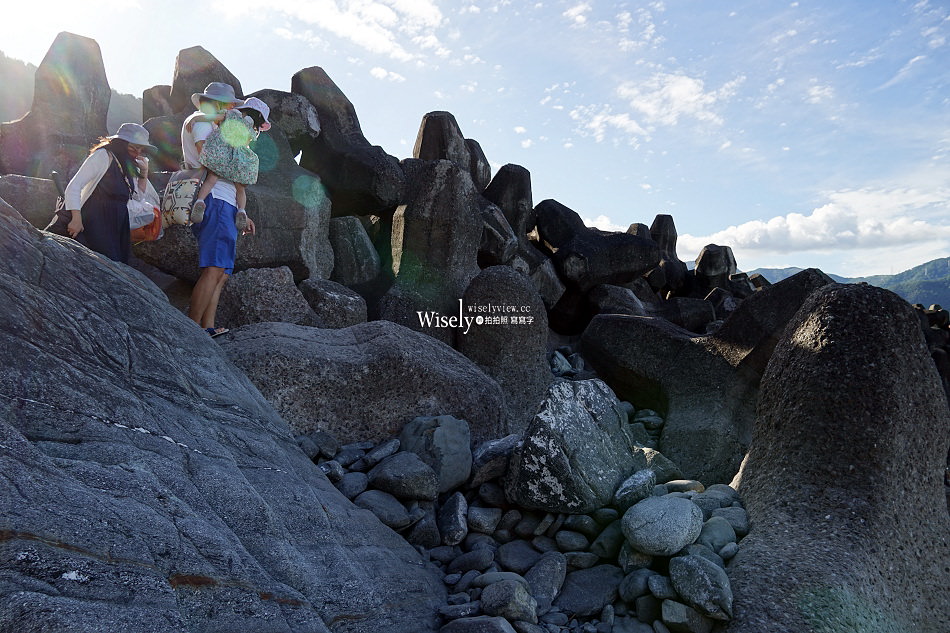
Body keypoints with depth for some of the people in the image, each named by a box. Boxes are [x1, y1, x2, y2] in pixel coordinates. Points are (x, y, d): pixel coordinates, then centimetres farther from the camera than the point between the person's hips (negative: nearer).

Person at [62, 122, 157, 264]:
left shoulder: (129, 165, 16)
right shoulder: (103, 156, -6)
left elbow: (139, 196, 19)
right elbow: (74, 187, -10)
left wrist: (144, 172, 6)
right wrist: (76, 219, -17)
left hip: (119, 224, 7)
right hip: (96, 221, -7)